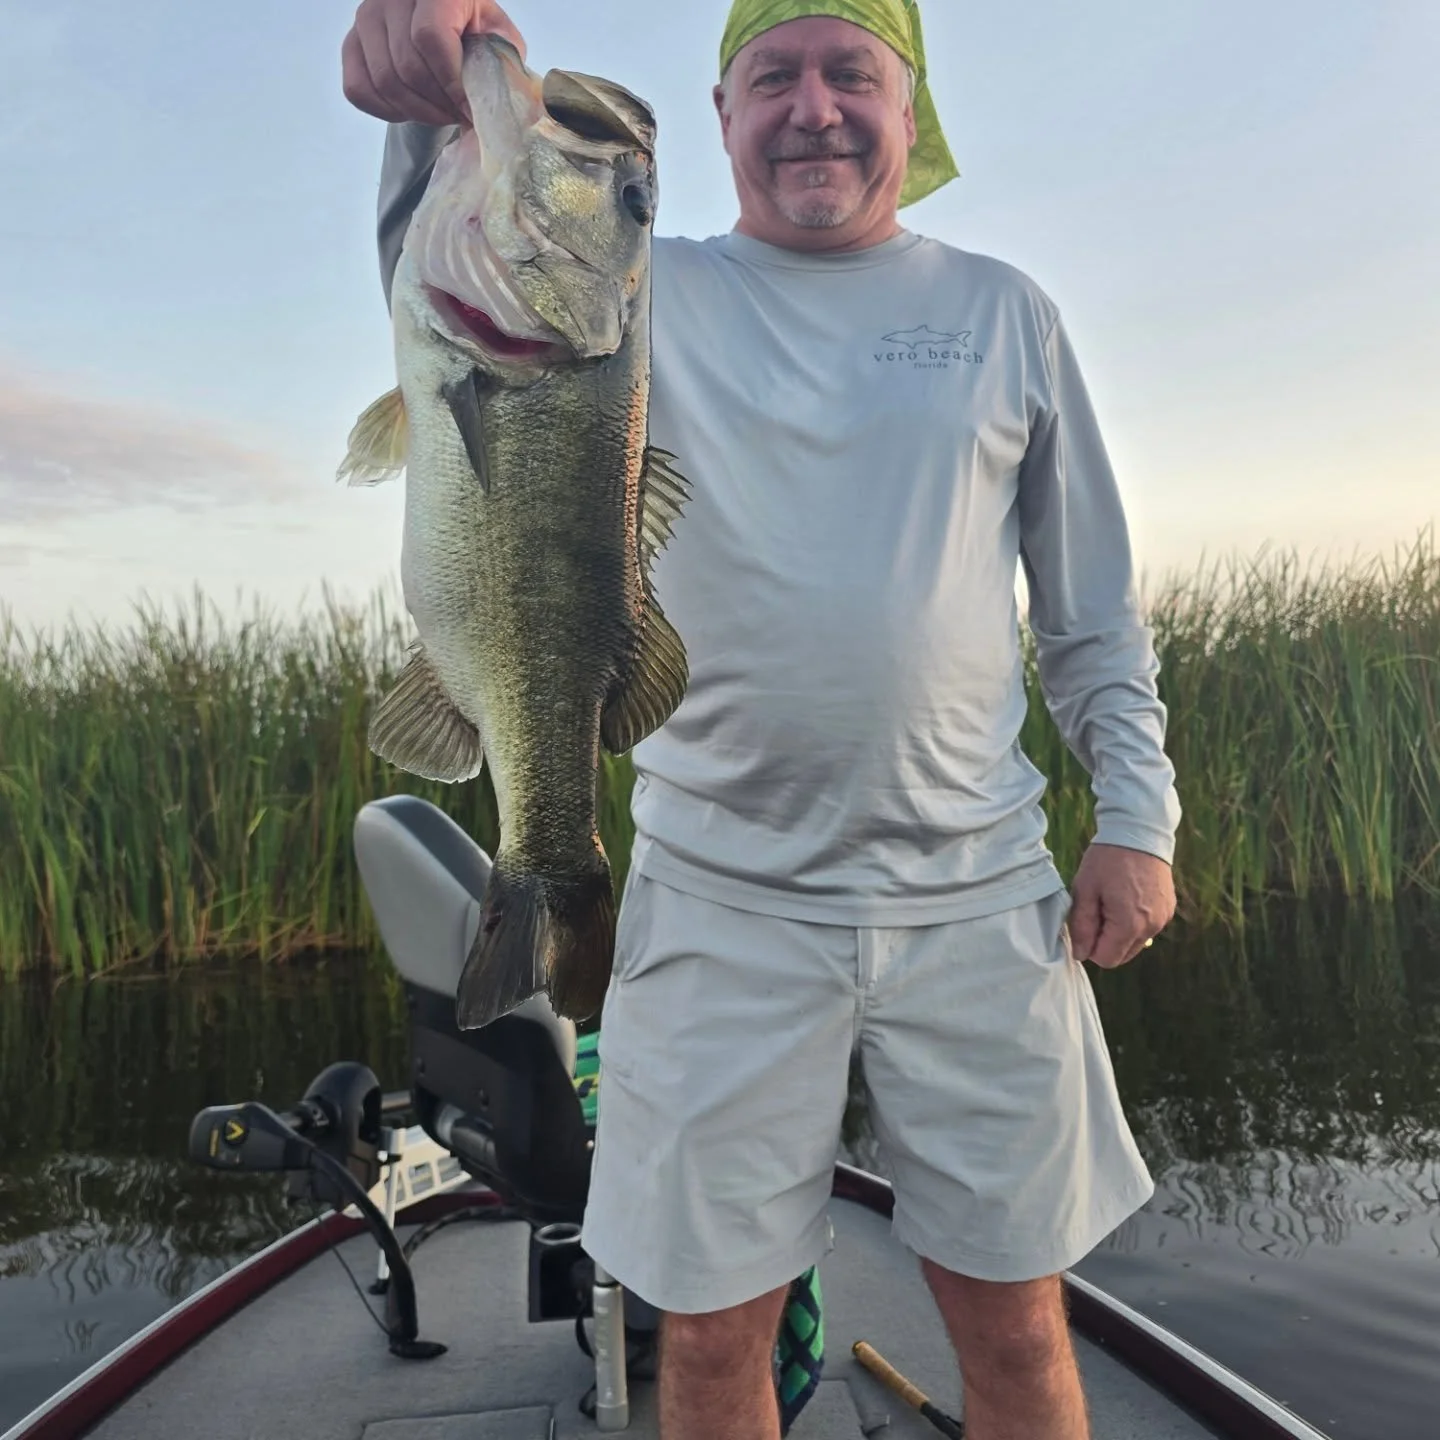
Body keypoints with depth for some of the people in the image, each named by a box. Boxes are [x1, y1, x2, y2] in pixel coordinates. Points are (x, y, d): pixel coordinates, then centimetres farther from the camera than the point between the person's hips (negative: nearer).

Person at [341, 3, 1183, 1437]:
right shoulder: (654, 294, 6)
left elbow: (1092, 606, 12)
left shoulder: (1001, 311, 10)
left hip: (978, 895, 2)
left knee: (1014, 1320, 13)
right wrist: (440, 119, -34)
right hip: (722, 900, -1)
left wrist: (1136, 814, 4)